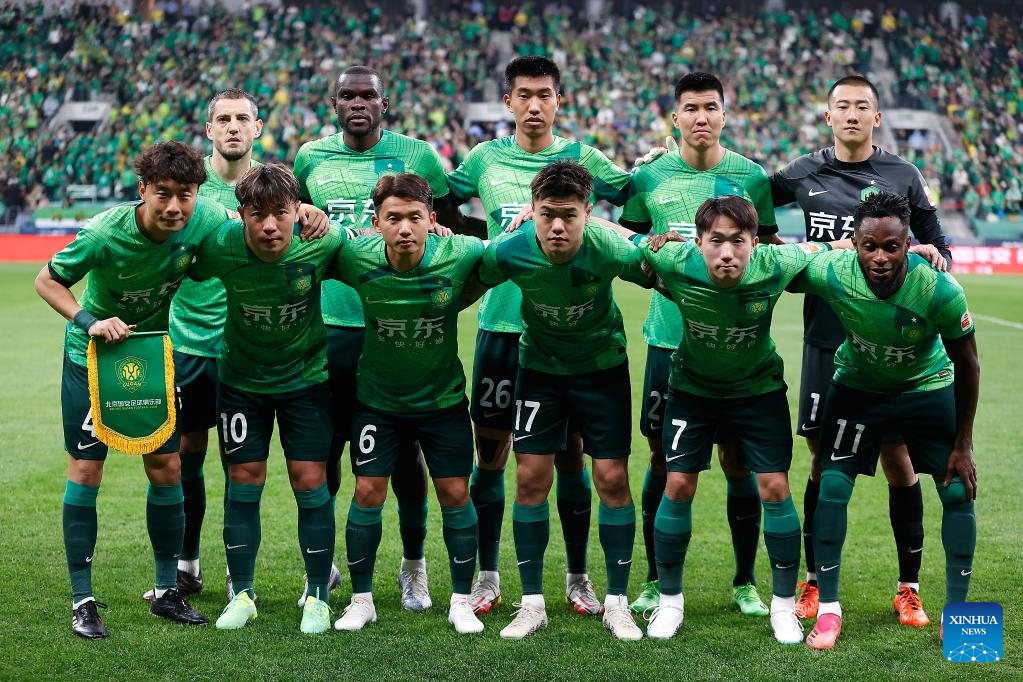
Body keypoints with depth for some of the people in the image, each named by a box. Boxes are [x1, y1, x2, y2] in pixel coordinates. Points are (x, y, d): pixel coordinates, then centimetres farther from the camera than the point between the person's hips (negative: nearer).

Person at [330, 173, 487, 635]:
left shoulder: (460, 255, -22)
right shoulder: (356, 259, -22)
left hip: (443, 397, 0)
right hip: (377, 399, 0)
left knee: (456, 494, 1)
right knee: (368, 493, -2)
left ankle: (461, 601, 18)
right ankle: (361, 599, 16)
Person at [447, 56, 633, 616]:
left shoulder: (582, 158, 3)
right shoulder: (485, 159, 7)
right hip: (501, 324, 1)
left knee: (569, 455, 4)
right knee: (490, 453, 4)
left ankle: (578, 577, 18)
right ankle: (487, 576, 17)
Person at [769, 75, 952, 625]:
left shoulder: (903, 176, 5)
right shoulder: (803, 174, 7)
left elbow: (937, 247, 11)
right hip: (826, 339, 1)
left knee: (896, 457, 1)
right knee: (823, 459, 6)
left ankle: (908, 587, 12)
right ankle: (815, 580, 19)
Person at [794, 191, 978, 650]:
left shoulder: (940, 289, -32)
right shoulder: (830, 274, -31)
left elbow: (967, 365, -16)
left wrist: (962, 444, -9)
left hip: (928, 386, 0)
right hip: (858, 384, 1)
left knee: (958, 492, -5)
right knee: (832, 487, -10)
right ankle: (828, 609, 4)